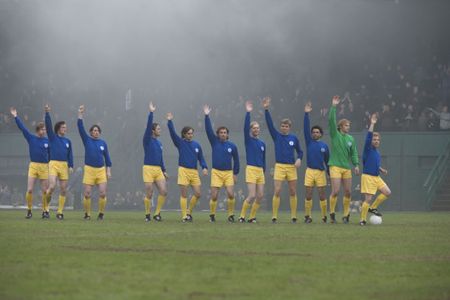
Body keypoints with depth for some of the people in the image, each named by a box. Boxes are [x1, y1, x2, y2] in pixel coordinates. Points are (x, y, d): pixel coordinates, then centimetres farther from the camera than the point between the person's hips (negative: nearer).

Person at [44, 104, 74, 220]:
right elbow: (48, 125, -7)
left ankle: (60, 212, 7)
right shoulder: (52, 137, 5)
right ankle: (45, 205, 7)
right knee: (52, 186, -17)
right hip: (54, 164, -4)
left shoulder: (67, 141, 15)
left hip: (64, 165, 4)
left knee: (63, 190, 2)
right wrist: (47, 113, -17)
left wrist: (71, 166, 3)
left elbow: (70, 154, 14)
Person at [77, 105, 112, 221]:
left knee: (103, 193, -7)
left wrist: (108, 170, 6)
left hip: (101, 171, 1)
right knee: (87, 194, -3)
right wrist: (80, 114, -14)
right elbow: (80, 128, -6)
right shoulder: (87, 140, 4)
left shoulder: (103, 143, 9)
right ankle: (87, 214, 11)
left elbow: (107, 157, 13)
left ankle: (101, 213, 7)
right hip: (89, 170, -1)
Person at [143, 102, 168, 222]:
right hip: (148, 169, -6)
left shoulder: (158, 143, 16)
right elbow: (148, 126, -15)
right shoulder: (147, 140, -3)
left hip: (158, 170, 6)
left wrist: (164, 170, 19)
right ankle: (147, 215, 10)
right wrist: (151, 113, -20)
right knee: (149, 194, -4)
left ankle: (157, 214, 7)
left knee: (163, 191, -4)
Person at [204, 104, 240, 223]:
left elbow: (236, 160, 11)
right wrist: (207, 116, -12)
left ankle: (231, 215, 1)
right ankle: (212, 215, 14)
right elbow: (208, 130, -4)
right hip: (216, 172, 0)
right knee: (214, 196, -3)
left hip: (228, 173, 0)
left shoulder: (232, 146, 5)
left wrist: (235, 173, 7)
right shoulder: (215, 142, 4)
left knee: (231, 194, -12)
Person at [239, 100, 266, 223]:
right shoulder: (248, 140, 0)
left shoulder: (262, 143, 15)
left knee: (260, 196, 1)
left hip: (260, 171, 6)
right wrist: (248, 113, -22)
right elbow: (245, 127, -15)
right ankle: (242, 216, -2)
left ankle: (252, 217, 11)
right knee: (252, 196, -13)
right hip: (251, 169, -6)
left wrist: (264, 172, 19)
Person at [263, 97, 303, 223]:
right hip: (279, 166, -2)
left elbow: (299, 151, 17)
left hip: (292, 167, 2)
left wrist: (299, 159, -4)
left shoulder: (294, 138, 8)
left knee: (293, 192, 4)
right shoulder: (276, 136, 4)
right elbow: (269, 124, -7)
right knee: (277, 191, -9)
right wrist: (266, 110, -17)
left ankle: (294, 216, 11)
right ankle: (274, 216, -6)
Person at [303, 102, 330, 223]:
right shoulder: (309, 142, 5)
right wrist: (306, 114, -12)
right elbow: (305, 128, -4)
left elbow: (327, 161, 11)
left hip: (321, 172, 0)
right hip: (310, 171, 0)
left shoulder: (324, 146, 6)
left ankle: (325, 216, 10)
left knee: (322, 196, 2)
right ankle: (307, 216, 6)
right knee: (308, 196, 0)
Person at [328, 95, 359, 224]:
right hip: (335, 166, -5)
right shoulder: (335, 135, -1)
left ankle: (346, 214, 14)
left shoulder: (350, 138, 11)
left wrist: (356, 165, 1)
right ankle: (332, 213, 3)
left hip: (347, 168, 5)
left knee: (348, 192, 3)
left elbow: (354, 152, 13)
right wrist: (333, 106, -17)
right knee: (335, 191, -11)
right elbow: (331, 120, -11)